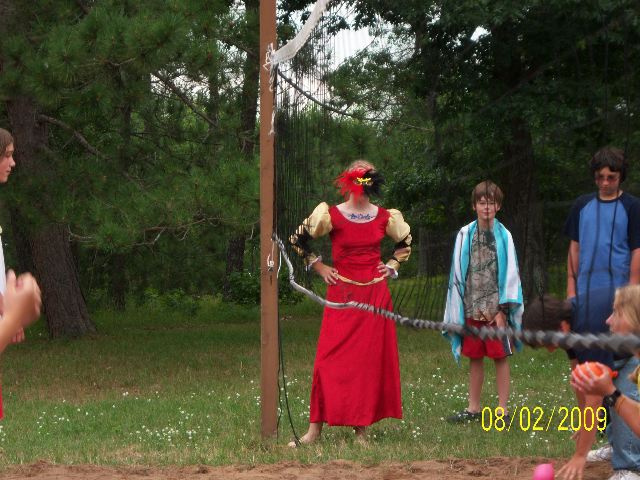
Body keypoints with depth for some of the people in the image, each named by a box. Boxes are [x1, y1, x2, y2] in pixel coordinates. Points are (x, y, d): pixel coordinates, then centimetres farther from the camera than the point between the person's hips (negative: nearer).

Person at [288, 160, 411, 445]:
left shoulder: (385, 218, 4)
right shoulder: (332, 215, -5)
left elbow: (405, 242, 24)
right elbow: (298, 239, 5)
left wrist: (392, 265, 12)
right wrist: (318, 267, 4)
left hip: (375, 293, 3)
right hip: (342, 295, -3)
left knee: (370, 359, 2)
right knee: (330, 359, -7)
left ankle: (362, 428, 8)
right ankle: (315, 428, -3)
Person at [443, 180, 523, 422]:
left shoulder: (503, 236, -3)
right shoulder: (465, 235, 4)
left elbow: (510, 274, -2)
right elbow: (458, 273, 7)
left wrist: (503, 309, -7)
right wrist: (457, 309, 4)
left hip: (495, 308, -3)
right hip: (472, 308, 3)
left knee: (500, 356, 1)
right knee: (475, 357, 10)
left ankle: (503, 409, 6)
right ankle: (473, 408, 19)